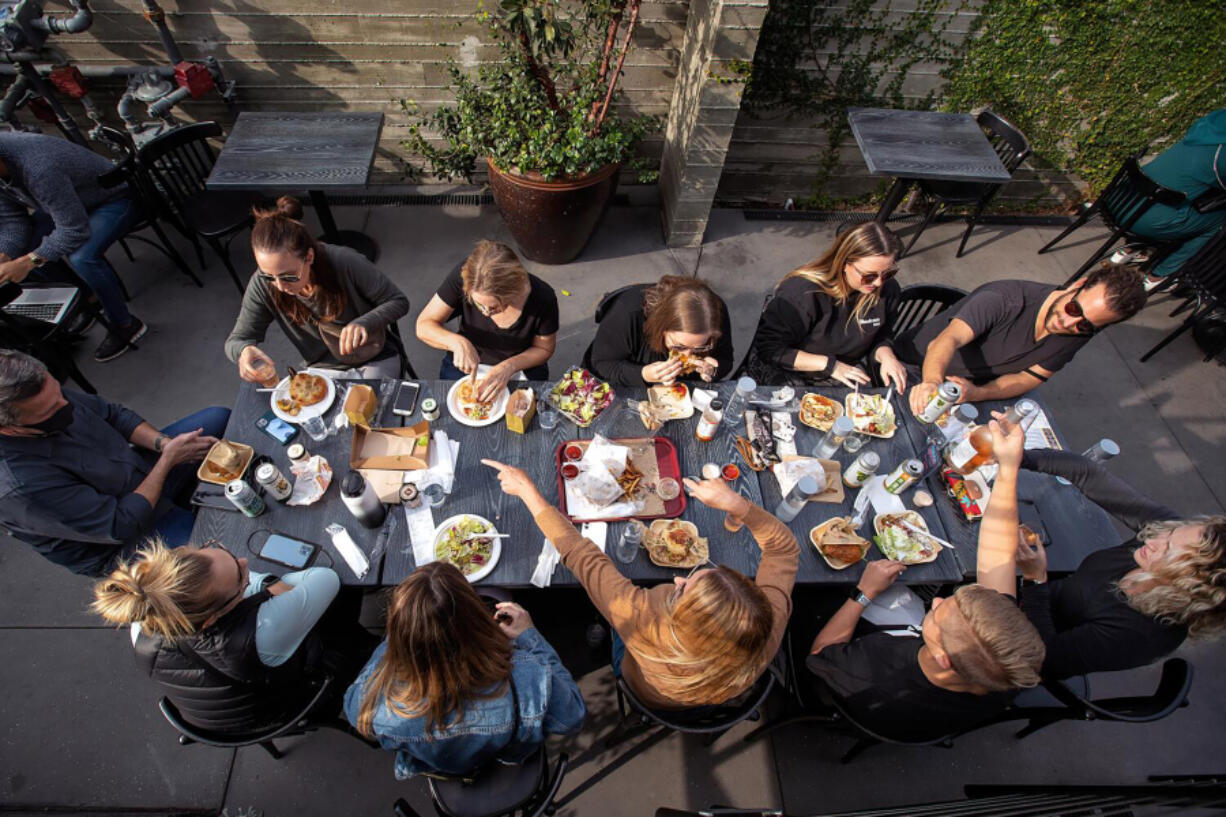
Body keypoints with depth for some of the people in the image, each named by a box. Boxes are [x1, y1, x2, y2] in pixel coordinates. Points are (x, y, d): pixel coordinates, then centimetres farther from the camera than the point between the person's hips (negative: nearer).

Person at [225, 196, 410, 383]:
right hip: (321, 367, 3)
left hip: (375, 360, -2)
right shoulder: (262, 285, -18)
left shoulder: (346, 263, -27)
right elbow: (235, 340, -8)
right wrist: (244, 350, -34)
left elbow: (399, 301, -16)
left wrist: (364, 323, -36)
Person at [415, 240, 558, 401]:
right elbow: (423, 326, -17)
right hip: (465, 364, 2)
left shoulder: (543, 297, -28)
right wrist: (457, 342, -38)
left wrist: (509, 367, -28)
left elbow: (544, 349, -10)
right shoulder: (463, 277, -27)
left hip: (522, 368, -2)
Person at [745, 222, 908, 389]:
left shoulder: (886, 289, -10)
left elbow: (877, 337, 6)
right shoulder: (803, 292, -30)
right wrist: (829, 364, -27)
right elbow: (768, 348, -25)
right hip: (786, 373, -4)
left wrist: (885, 354, -19)